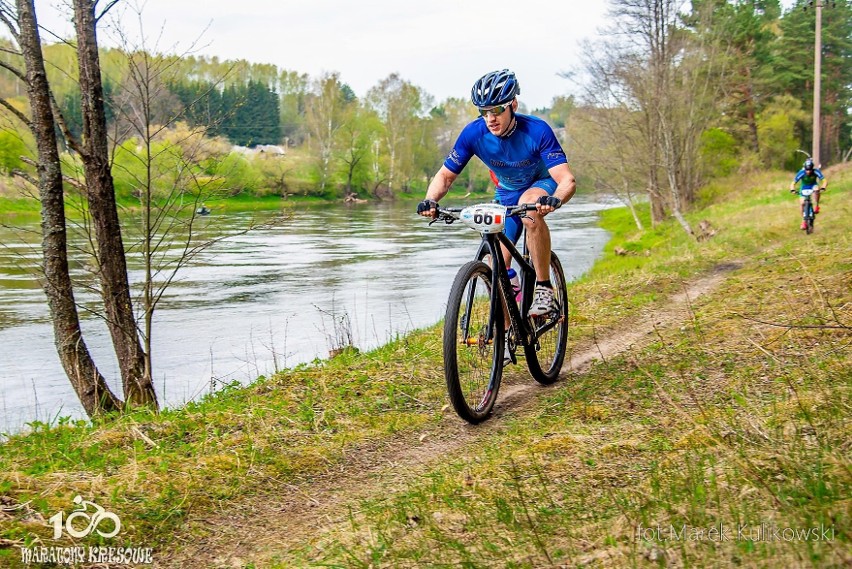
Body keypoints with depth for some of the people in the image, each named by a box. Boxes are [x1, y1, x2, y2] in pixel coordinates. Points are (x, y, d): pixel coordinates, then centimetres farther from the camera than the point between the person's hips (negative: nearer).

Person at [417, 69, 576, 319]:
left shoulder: (537, 131, -31)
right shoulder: (474, 133, -22)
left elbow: (567, 180, -37)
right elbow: (445, 176, -13)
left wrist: (554, 200, -59)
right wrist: (430, 201, -35)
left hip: (542, 184, -4)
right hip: (507, 193, 4)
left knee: (530, 207, -39)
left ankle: (544, 289, -28)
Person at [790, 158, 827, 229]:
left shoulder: (816, 171, -30)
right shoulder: (801, 173, -29)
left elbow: (825, 181, -31)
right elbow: (793, 183, -27)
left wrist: (823, 188, -50)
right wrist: (792, 189, -47)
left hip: (813, 185, -1)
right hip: (804, 187, 1)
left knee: (817, 189, -37)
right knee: (802, 203, -13)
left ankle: (816, 207, -21)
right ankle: (804, 221, 3)